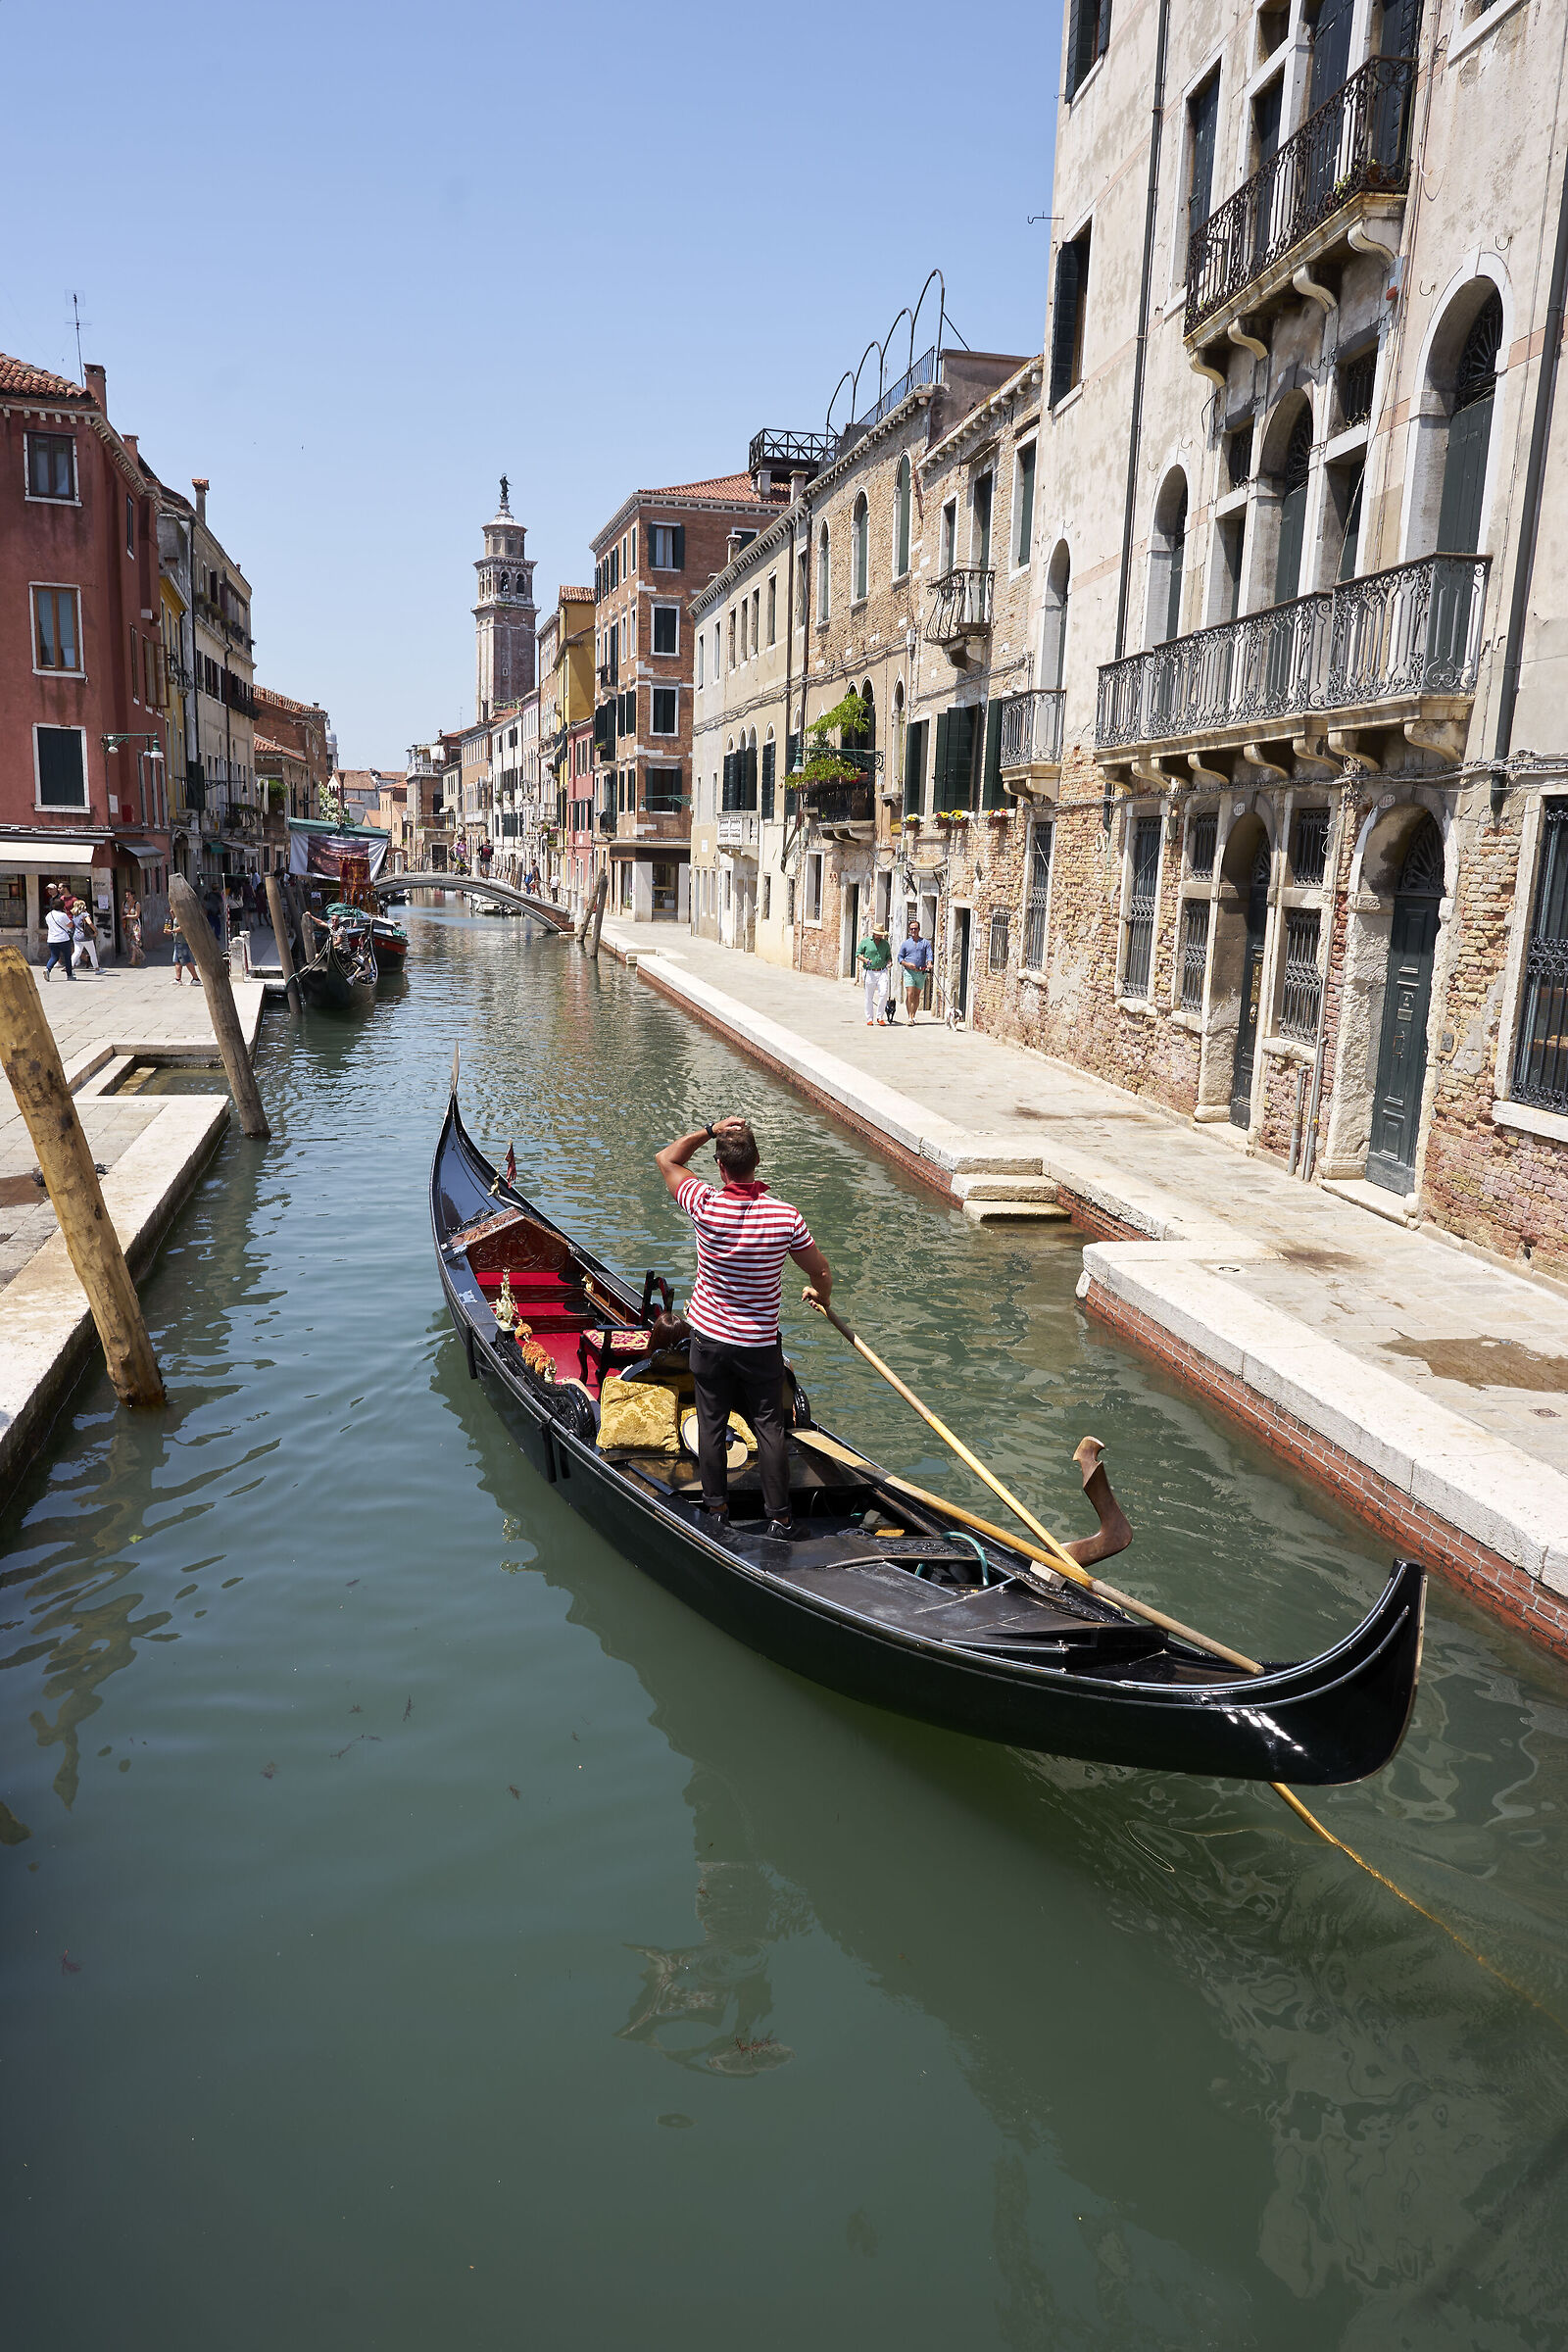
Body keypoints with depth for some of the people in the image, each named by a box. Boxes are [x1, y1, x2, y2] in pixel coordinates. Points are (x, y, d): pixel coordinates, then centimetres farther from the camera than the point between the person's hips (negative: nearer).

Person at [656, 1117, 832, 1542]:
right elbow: (822, 1273, -2)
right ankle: (779, 1517, 12)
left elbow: (666, 1159, 1)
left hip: (709, 1336, 0)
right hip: (761, 1343, 0)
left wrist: (710, 1130, -2)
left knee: (711, 1425, 13)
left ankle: (717, 1507, 24)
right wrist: (821, 1296, 20)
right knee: (769, 1427, 8)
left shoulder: (706, 1206, -17)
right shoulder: (786, 1217, -15)